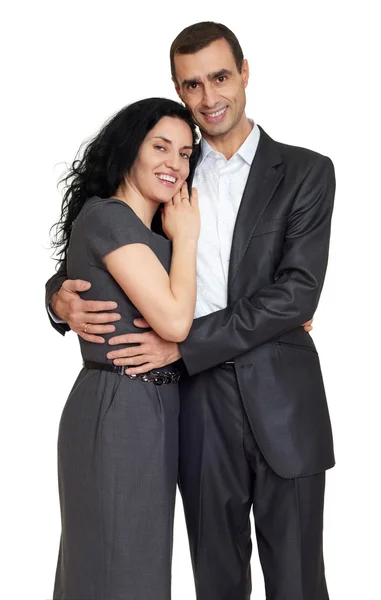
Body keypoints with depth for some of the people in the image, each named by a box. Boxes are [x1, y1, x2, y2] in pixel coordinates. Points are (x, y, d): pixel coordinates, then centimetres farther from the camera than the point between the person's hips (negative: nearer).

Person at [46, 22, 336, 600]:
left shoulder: (305, 171, 0)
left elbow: (297, 292, -11)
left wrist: (183, 343, -15)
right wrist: (61, 296, -9)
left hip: (283, 405, -2)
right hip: (200, 404, 3)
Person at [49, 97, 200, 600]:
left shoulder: (144, 233, 17)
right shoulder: (107, 215, -14)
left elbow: (175, 316, 12)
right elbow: (173, 320, -20)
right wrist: (185, 237, -7)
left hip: (151, 409, 10)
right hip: (120, 411, -10)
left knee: (141, 557, 19)